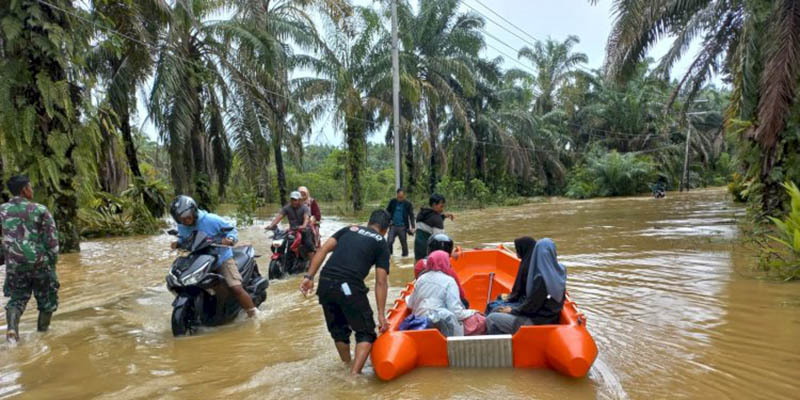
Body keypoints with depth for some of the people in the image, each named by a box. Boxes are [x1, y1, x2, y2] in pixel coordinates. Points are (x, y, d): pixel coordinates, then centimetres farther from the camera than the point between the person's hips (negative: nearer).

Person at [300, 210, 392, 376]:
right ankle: (355, 373, -1)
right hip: (350, 286, -4)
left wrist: (309, 277, 7)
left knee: (338, 329, 25)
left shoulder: (349, 229, 23)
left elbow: (323, 250, 9)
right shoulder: (381, 243, 13)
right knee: (366, 332, 12)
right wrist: (381, 314, 7)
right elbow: (381, 282, 5)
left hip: (325, 283, 5)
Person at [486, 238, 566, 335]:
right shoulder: (559, 271, -1)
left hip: (537, 322, -9)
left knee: (490, 319, -6)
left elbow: (532, 306, -20)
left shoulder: (541, 278, -27)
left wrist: (513, 310, -3)